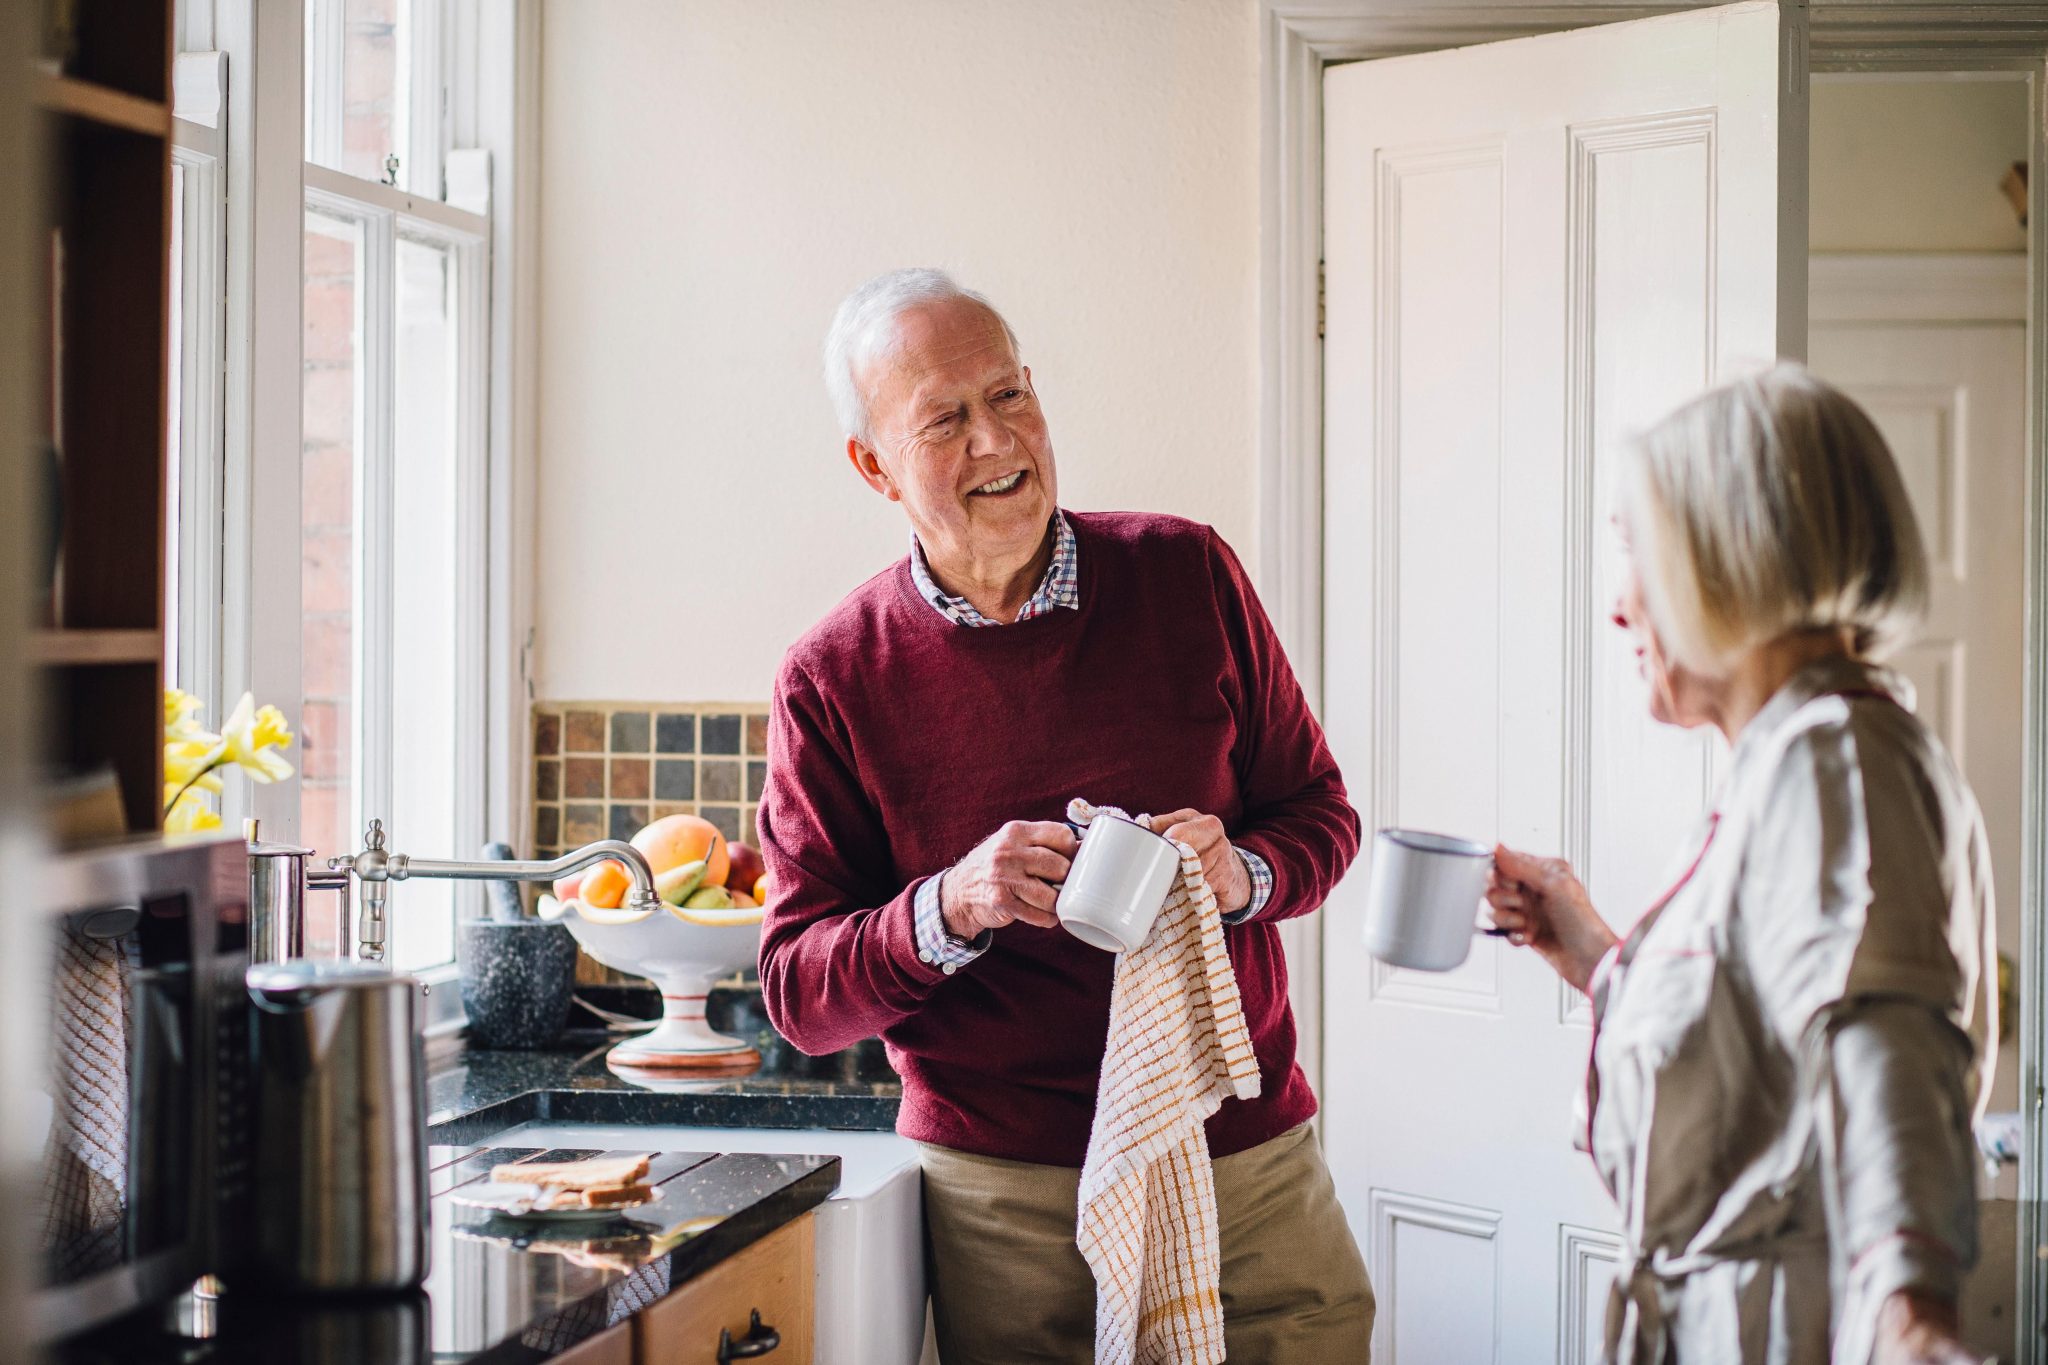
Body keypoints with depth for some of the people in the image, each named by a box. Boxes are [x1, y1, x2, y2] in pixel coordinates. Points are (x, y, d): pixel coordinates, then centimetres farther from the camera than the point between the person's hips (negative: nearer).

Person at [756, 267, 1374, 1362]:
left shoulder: (1186, 575, 1)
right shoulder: (833, 683, -4)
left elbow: (1318, 812, 9)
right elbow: (797, 993, -2)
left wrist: (1243, 874, -13)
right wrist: (949, 909, -21)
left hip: (1251, 1156, 2)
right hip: (1008, 1198, -2)